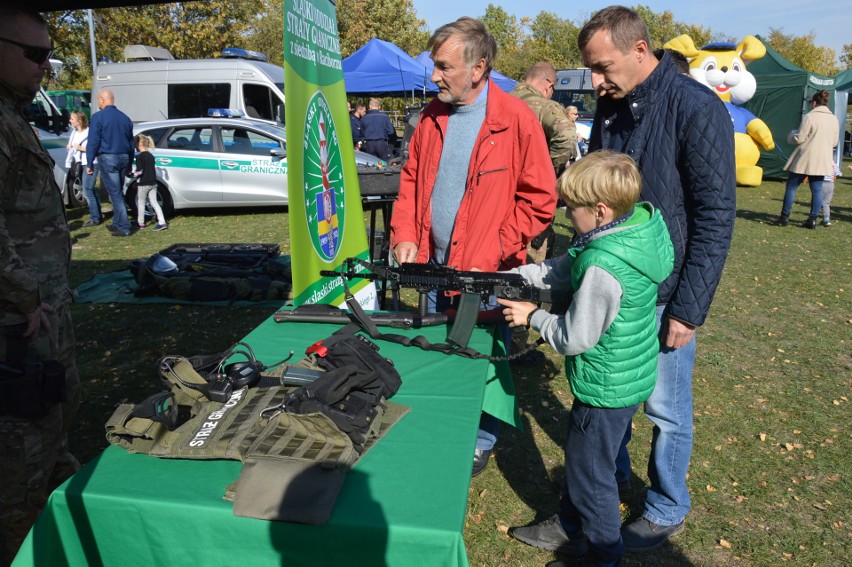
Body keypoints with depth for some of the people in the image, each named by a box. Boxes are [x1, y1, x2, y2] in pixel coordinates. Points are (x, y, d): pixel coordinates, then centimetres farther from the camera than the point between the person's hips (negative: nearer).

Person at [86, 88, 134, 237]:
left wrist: (89, 163, -5)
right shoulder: (125, 118, 12)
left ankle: (124, 228, -8)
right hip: (123, 158, 6)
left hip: (107, 159, -6)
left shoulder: (98, 117, -8)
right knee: (118, 192, 16)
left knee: (115, 194, -5)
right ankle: (117, 223, 24)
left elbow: (93, 142, -10)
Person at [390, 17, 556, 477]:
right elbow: (411, 180, 12)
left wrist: (490, 256, -17)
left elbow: (539, 200, -13)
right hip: (433, 264, 6)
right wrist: (405, 236, -2)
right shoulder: (432, 116, 4)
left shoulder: (517, 119, -13)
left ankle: (481, 442, 32)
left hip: (487, 272, -5)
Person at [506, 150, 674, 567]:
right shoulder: (635, 229, -4)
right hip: (629, 374, 9)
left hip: (607, 388, -9)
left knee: (590, 473, 13)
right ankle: (568, 528, 46)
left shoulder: (602, 267, -33)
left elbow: (575, 339, -24)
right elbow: (563, 269, 4)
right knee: (580, 456, 25)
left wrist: (533, 316, -8)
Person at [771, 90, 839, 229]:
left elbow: (799, 138, -10)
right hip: (823, 161, 6)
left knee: (791, 187, 3)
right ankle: (812, 219, 7)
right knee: (817, 190, 8)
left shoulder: (810, 117, -11)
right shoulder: (834, 119, 10)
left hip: (805, 159, -6)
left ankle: (784, 217, 4)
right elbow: (834, 143, 15)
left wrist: (792, 134, 10)